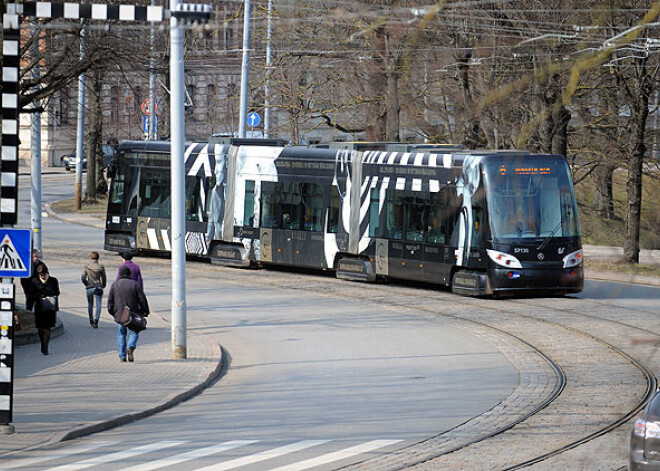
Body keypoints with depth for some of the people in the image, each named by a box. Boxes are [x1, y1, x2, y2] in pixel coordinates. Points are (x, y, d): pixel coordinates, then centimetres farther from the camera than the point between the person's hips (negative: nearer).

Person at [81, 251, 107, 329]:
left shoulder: (86, 267, -3)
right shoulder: (101, 267, -5)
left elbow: (82, 278, -9)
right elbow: (104, 279, 2)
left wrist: (87, 284, 7)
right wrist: (103, 286, 18)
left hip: (89, 288, 2)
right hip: (98, 288, -2)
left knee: (90, 305, 17)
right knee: (98, 305, -1)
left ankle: (91, 321, 30)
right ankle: (96, 319, -21)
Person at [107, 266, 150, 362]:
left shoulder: (114, 285, 3)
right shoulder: (135, 284, -2)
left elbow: (110, 300, 5)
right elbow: (142, 299, -4)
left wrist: (112, 313, 16)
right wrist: (145, 311, 6)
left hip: (119, 315, 1)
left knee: (121, 335, 9)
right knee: (133, 333, 8)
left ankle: (122, 356, 5)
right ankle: (131, 347, -20)